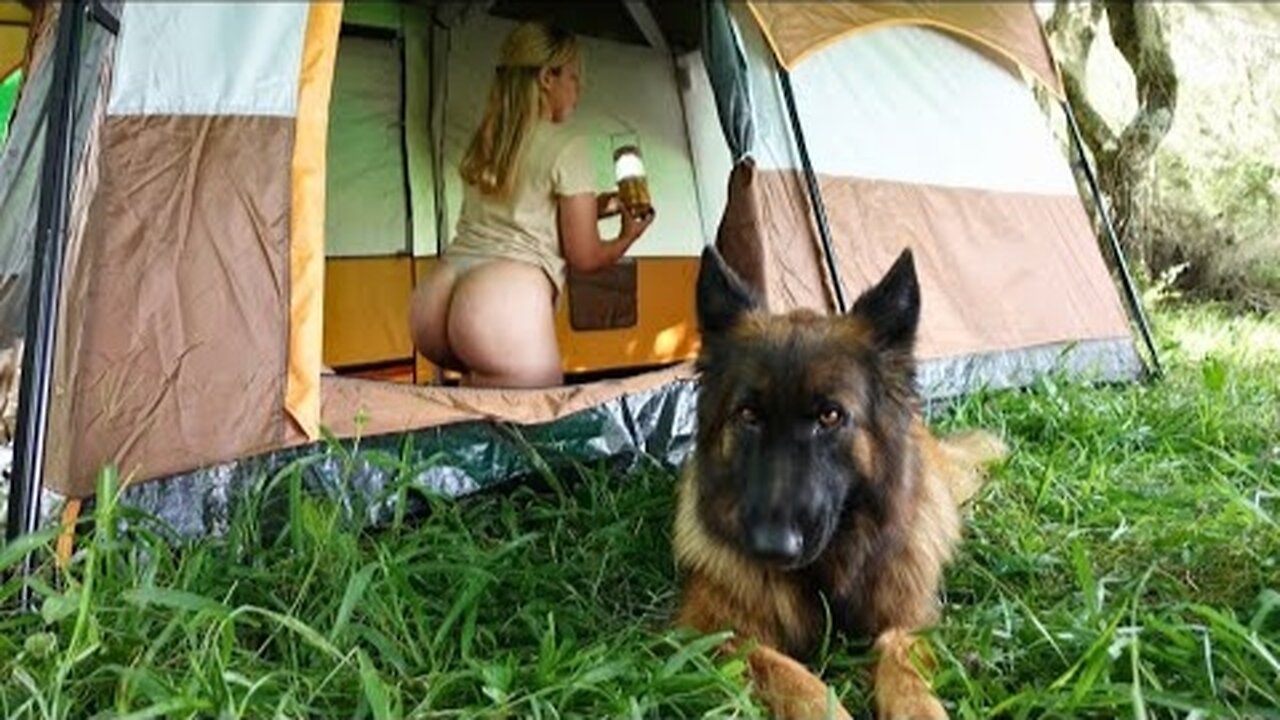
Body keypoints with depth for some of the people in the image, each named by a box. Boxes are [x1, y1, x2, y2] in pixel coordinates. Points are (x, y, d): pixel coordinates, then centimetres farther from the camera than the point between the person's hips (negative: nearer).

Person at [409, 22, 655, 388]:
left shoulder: (481, 144, 22)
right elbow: (585, 258, 5)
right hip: (501, 302, -7)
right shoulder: (568, 146, 1)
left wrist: (591, 208, 37)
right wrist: (627, 237, 25)